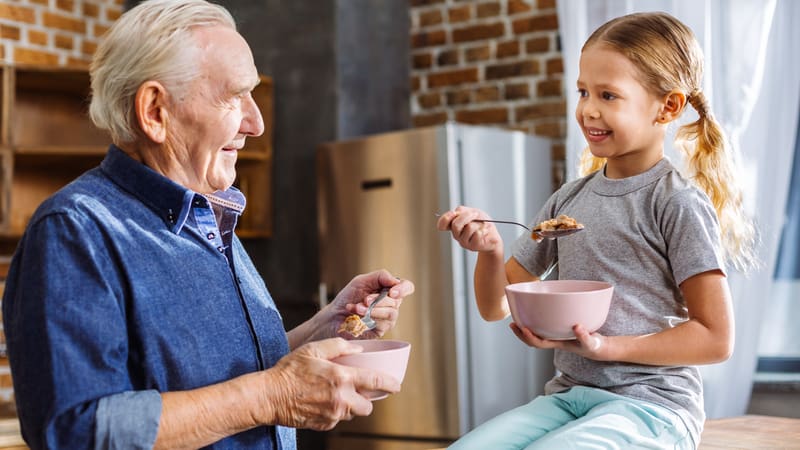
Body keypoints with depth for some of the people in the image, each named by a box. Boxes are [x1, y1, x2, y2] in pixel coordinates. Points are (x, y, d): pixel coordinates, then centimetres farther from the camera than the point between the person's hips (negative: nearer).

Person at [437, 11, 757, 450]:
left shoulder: (677, 203, -8)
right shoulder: (568, 199, 9)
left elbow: (716, 338, -9)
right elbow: (495, 307, 12)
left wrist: (605, 347, -18)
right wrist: (490, 249, -9)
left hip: (648, 404, -5)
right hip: (567, 394, 5)